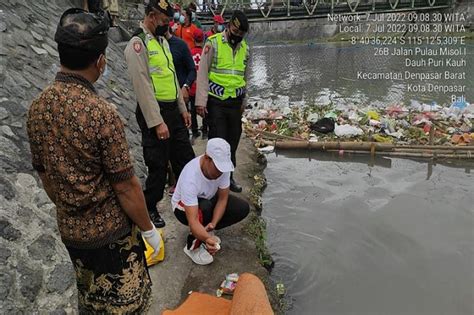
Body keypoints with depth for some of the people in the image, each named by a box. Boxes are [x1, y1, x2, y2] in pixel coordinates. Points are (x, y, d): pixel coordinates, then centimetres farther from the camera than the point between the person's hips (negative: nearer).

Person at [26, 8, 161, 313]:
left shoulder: (37, 107, -4)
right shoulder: (101, 112, -26)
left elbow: (44, 174, 6)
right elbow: (126, 187, -21)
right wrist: (149, 229, -7)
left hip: (69, 230, 7)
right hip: (110, 232, -6)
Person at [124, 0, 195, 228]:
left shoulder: (162, 41, 15)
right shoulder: (138, 43, -12)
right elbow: (143, 86, -19)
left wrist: (183, 108, 17)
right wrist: (157, 122, -21)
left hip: (173, 111, 8)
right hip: (154, 113, -8)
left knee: (185, 158, 13)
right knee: (158, 165, 3)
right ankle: (150, 208, 23)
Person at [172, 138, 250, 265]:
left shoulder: (223, 166, -25)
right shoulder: (190, 177, -40)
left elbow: (223, 198, -16)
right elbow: (192, 220, -44)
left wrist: (213, 224, -30)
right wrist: (207, 239, -61)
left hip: (209, 199, 6)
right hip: (183, 206, -5)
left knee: (243, 208, -12)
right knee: (205, 208, -39)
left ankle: (205, 229, 4)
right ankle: (192, 246, -13)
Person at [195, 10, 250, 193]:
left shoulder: (245, 48, 10)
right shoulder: (213, 42, -7)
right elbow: (202, 72, -9)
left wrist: (244, 101, 19)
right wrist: (201, 101, -14)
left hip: (235, 102, 5)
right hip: (215, 101, -5)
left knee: (233, 141, 11)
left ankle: (228, 176, 25)